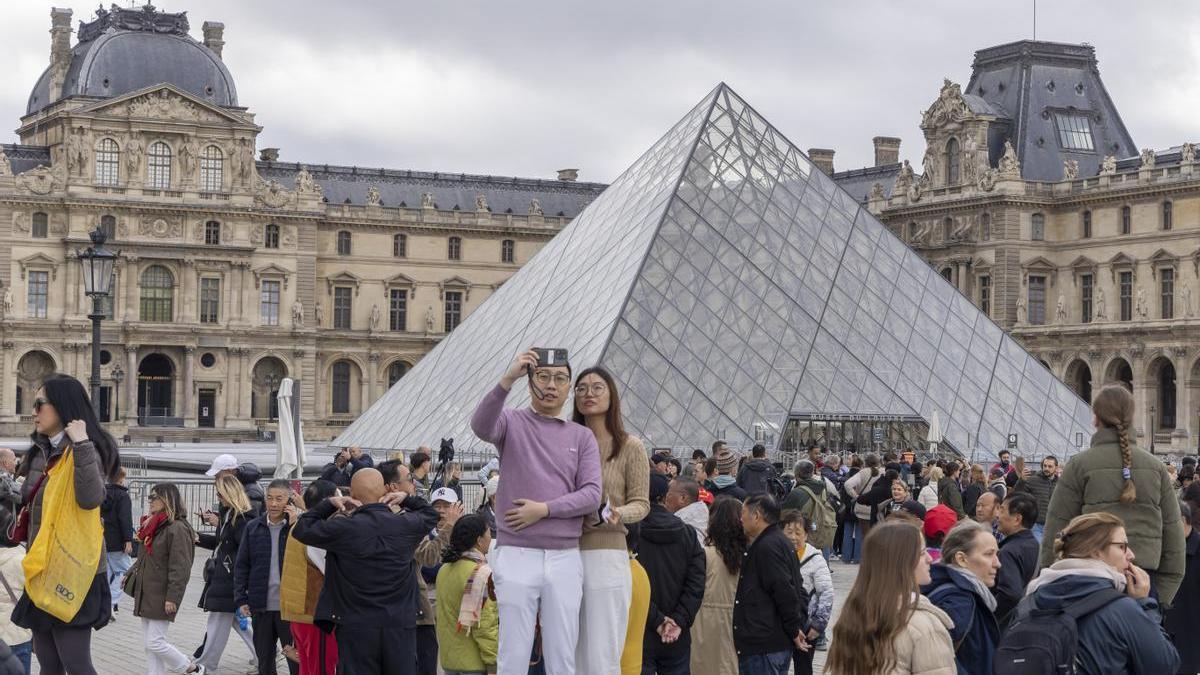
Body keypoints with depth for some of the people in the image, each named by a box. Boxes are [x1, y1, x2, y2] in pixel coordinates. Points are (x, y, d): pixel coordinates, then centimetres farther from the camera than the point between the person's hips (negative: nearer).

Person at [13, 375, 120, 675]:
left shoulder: (83, 452, -10)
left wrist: (81, 444, -29)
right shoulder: (40, 454, 14)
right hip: (42, 572, 9)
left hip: (71, 573, -9)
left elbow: (91, 499, -29)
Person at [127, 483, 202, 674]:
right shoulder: (153, 526, 14)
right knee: (149, 644, 9)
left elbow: (181, 568, -20)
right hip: (146, 595, 9)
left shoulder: (178, 529, -16)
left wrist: (172, 597, -22)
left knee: (154, 642, -8)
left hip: (161, 598, -9)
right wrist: (130, 575, 17)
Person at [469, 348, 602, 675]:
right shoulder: (512, 423, 5)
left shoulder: (582, 437, 11)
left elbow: (592, 495, 1)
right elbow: (480, 425, -19)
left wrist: (544, 509, -10)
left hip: (565, 558, 2)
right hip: (517, 555, -2)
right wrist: (507, 380, -32)